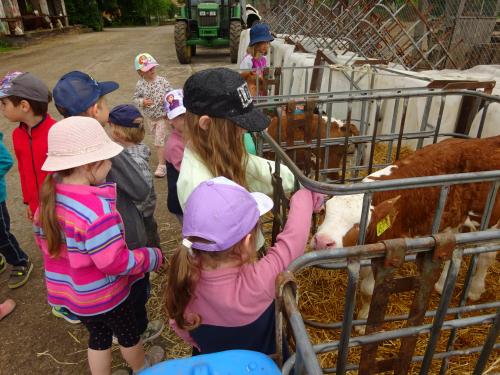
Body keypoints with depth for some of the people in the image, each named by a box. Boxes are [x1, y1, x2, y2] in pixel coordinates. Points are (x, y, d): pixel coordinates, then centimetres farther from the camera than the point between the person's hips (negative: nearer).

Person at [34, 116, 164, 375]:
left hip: (70, 291, 6)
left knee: (98, 337, 27)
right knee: (128, 334, 24)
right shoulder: (96, 208, -35)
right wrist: (154, 256, -16)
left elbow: (41, 237, 7)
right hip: (103, 295, -6)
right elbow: (116, 262, -30)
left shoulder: (50, 196, -9)